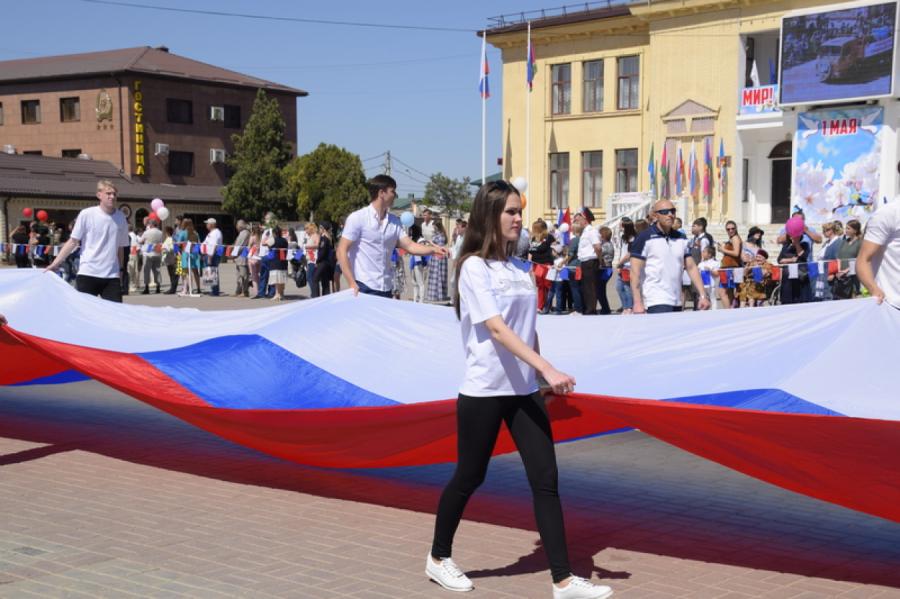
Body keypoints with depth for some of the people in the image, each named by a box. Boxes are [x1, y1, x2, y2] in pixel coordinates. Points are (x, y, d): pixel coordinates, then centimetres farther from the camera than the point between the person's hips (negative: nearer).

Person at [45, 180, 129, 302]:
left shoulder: (120, 218, 6)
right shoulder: (86, 214, -4)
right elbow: (73, 242, 1)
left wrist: (120, 270, 17)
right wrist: (55, 263, -5)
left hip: (112, 276, 3)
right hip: (88, 274, -3)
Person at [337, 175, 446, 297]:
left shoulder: (394, 222, 10)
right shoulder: (357, 218, -7)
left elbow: (409, 245, 8)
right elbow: (341, 251, -9)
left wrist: (434, 250, -10)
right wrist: (352, 284, -17)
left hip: (386, 288, 6)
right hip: (363, 287, -6)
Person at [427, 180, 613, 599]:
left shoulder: (521, 268, 10)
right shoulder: (474, 267, -11)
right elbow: (496, 328, -22)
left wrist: (539, 374, 15)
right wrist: (547, 368, -31)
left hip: (524, 391, 6)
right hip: (484, 391, -6)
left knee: (546, 480, -1)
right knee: (468, 478, 8)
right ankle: (439, 558, 29)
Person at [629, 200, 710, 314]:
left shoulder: (681, 239, 13)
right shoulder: (644, 238, -4)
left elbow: (691, 267, 15)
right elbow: (635, 272, -8)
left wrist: (703, 295, 5)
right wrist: (637, 302, -16)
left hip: (677, 303, 6)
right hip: (656, 304, -6)